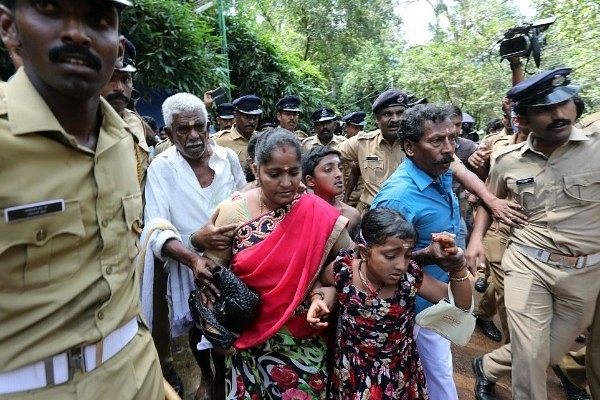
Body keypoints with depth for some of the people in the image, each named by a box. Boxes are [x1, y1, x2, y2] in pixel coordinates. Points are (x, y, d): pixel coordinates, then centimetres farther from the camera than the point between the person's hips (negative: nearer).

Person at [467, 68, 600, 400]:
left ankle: (487, 367, 43)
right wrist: (476, 238, 0)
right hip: (527, 264, -1)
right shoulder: (507, 160, -3)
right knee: (530, 355, 3)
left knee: (551, 354, 17)